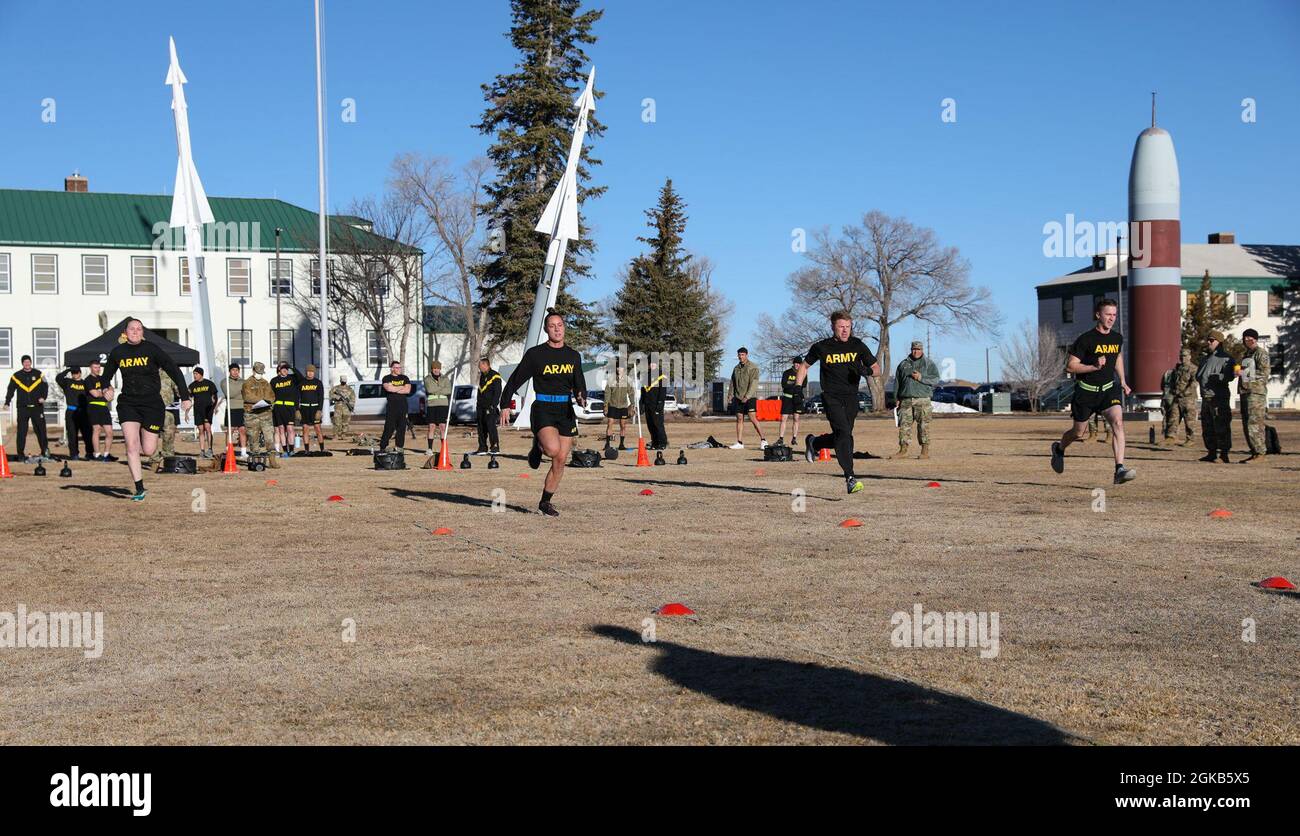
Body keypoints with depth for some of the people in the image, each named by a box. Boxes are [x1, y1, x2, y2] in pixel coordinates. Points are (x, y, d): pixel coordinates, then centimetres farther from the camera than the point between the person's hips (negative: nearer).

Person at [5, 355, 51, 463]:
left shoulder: (38, 374, 6)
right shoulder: (16, 376, 5)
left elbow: (45, 387, 9)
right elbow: (10, 390, 6)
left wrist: (43, 397, -8)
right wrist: (7, 403, -4)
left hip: (37, 407, 0)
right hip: (23, 408, 0)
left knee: (41, 430, 0)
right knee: (21, 432, -1)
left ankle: (45, 451, 9)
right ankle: (20, 455, 4)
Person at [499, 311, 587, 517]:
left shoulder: (573, 356, 10)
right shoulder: (535, 354, -2)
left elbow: (580, 385, 13)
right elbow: (515, 380, 4)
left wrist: (581, 398, -9)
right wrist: (505, 404, 2)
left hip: (566, 411, 4)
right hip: (543, 409, -4)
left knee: (561, 460, 2)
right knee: (553, 450, -27)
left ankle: (545, 502, 17)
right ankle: (538, 446, 9)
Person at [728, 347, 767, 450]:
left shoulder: (753, 368, -4)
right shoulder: (736, 368, 15)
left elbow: (753, 383, -12)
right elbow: (732, 383, 19)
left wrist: (747, 396, -20)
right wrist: (731, 396, 9)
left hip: (750, 397, -6)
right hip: (738, 398, 6)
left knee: (752, 418, -14)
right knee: (739, 419, 3)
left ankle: (763, 440, -10)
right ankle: (740, 443, 5)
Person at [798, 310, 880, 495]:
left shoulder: (857, 345, 4)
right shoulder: (821, 347, -1)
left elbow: (877, 370, 8)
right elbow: (805, 365, 16)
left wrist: (868, 371, -15)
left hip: (851, 398, 4)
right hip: (832, 397, -4)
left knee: (841, 438, 7)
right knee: (844, 433, -20)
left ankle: (813, 442, 39)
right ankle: (850, 478, -22)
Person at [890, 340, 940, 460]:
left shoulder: (929, 364, 9)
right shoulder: (903, 364, 17)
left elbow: (935, 378, -2)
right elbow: (897, 381, 17)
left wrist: (921, 377, -13)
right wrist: (896, 397, 9)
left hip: (922, 399, -3)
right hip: (906, 400, 3)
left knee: (923, 425, -5)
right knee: (904, 424, -1)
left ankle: (925, 451, 0)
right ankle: (903, 451, 3)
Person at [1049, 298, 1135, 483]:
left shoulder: (1117, 338, 4)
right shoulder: (1086, 339, -14)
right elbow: (1070, 366, -14)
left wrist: (1122, 381, 19)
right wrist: (1094, 367, -26)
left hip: (1108, 388, 3)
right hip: (1086, 391, -3)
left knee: (1117, 422, -21)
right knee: (1079, 432, 10)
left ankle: (1119, 469, -26)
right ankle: (1059, 449, 45)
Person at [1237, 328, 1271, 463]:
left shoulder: (1261, 352, -4)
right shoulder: (1247, 354, 21)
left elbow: (1265, 372, -13)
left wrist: (1245, 372, -16)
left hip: (1256, 392, -9)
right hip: (1245, 391, 9)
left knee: (1254, 423, -14)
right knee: (1246, 424, 7)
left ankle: (1260, 453, -13)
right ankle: (1254, 452, 11)